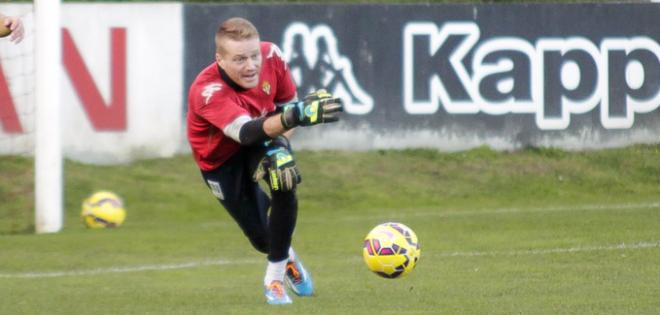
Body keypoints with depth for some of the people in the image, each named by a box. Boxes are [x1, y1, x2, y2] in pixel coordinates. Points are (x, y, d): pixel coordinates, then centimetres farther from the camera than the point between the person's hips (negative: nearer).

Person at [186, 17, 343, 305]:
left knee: (285, 183, -30)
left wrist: (279, 144, -24)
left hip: (265, 135, 2)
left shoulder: (271, 56, -25)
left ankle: (275, 277, -12)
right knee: (263, 238, -3)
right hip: (220, 159, -2)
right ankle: (285, 255, 38)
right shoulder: (207, 92, -39)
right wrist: (295, 116, -71)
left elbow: (288, 103, -6)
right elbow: (245, 132, -55)